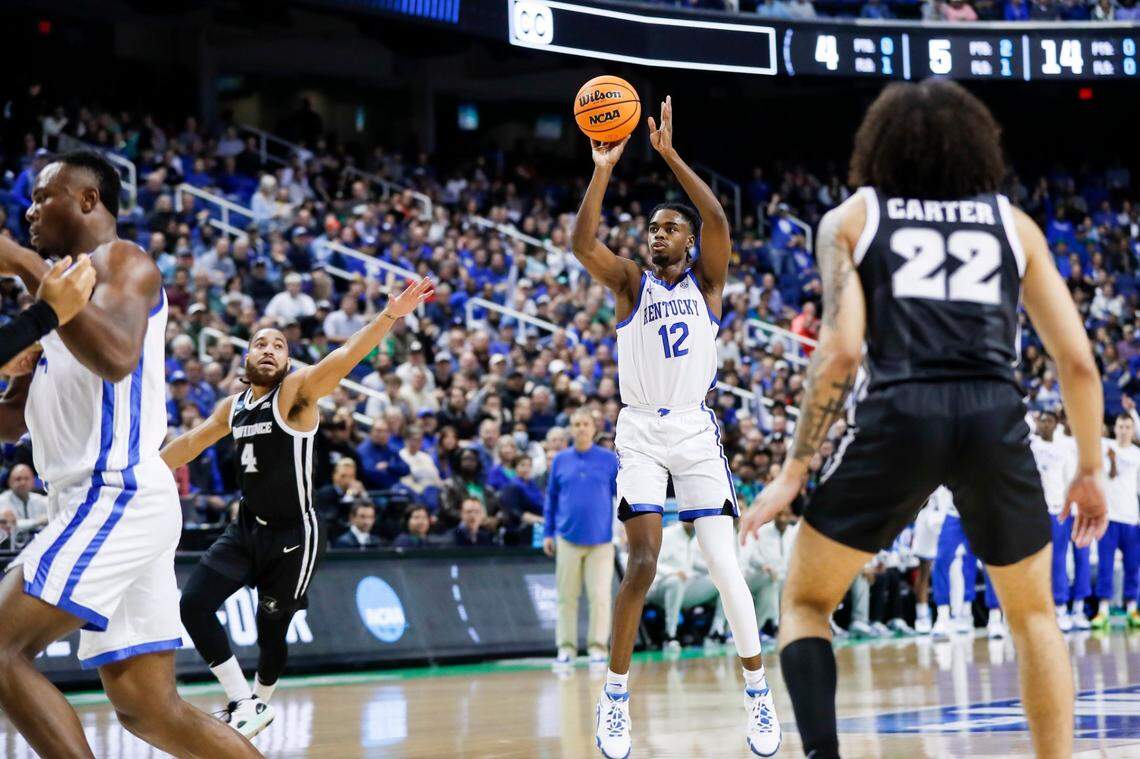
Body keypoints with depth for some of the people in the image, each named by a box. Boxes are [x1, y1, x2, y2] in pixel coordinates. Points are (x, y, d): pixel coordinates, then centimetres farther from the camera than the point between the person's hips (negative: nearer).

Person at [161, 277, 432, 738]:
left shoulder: (295, 391, -13)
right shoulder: (234, 407, 7)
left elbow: (342, 359, -30)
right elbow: (189, 444, 20)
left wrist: (389, 317, -47)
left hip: (294, 534, -6)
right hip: (247, 527, 6)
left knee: (271, 630, 3)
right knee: (193, 605, -6)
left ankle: (259, 701, 34)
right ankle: (244, 707, 4)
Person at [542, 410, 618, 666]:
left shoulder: (609, 459, 3)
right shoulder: (560, 461, 8)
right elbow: (551, 498, 13)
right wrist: (547, 533, 9)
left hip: (600, 539, -1)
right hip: (568, 538, 2)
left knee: (600, 596, -5)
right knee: (566, 596, 4)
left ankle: (597, 646, 3)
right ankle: (566, 647, 11)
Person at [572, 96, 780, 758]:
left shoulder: (707, 280, 5)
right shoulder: (632, 283, 6)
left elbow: (718, 220, -14)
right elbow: (582, 241, -13)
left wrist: (670, 153, -19)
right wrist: (605, 170, -19)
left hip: (696, 429, 0)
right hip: (641, 431, 0)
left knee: (725, 565, -6)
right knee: (643, 563, -13)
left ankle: (760, 695, 7)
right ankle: (616, 696, 0)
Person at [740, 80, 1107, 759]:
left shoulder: (852, 219, 15)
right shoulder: (1013, 223, 20)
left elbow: (841, 352, 0)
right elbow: (1078, 361, 14)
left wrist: (795, 471, 5)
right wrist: (1089, 471, 26)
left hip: (899, 417, -1)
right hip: (996, 420, 2)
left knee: (806, 601, 16)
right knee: (1034, 614, 24)